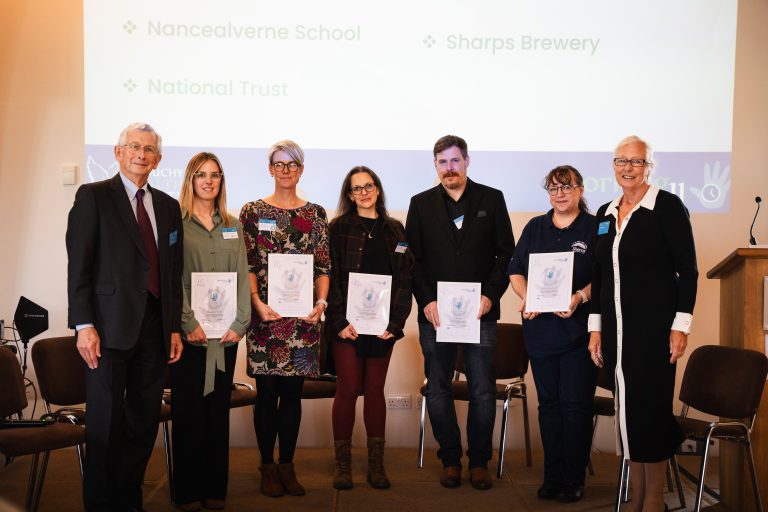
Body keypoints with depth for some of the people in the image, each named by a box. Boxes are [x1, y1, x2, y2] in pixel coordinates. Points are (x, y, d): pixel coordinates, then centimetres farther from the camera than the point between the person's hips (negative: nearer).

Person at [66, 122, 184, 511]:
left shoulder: (168, 206, 15)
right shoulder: (93, 196, 0)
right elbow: (78, 265, -5)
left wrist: (175, 327, 11)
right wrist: (84, 325, -12)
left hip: (155, 329, 5)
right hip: (110, 327, -5)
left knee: (144, 423, 9)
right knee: (105, 424, 1)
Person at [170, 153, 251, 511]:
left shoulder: (232, 226, 13)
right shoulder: (176, 223, -1)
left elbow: (242, 276, 9)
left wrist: (239, 323, -2)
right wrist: (190, 324, -14)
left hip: (226, 333, 4)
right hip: (189, 331, -4)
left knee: (219, 408, 8)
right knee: (188, 410, 1)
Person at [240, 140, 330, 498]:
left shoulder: (316, 213, 9)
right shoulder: (253, 211, 4)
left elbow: (324, 265, 7)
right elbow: (247, 265, 0)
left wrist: (321, 301, -7)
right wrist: (257, 303, -13)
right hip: (265, 313, -2)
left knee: (293, 390, 6)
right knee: (267, 390, 2)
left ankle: (287, 465, 17)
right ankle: (268, 466, 14)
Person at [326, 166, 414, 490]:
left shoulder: (395, 230, 10)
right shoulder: (339, 228, 3)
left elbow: (405, 278, 5)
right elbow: (331, 277, -3)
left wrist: (395, 321, -6)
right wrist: (340, 322, -13)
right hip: (347, 323, -2)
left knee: (375, 390, 7)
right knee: (347, 390, -1)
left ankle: (376, 463, 13)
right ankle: (343, 463, 9)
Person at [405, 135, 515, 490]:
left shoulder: (492, 199, 6)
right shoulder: (421, 204, 8)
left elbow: (506, 253, 4)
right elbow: (412, 259, 5)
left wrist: (490, 295, -8)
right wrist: (426, 301, -7)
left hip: (479, 312, -1)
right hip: (434, 312, 1)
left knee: (483, 391, 3)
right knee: (438, 390, 6)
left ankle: (479, 461, 16)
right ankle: (450, 460, 19)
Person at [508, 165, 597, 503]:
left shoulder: (595, 229, 1)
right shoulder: (535, 228, 13)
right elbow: (516, 270, 12)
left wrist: (581, 297, -20)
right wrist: (525, 296, -6)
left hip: (578, 330, -4)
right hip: (540, 327, 4)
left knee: (576, 404, -2)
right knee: (549, 402, 9)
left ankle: (573, 480, 9)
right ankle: (552, 477, 18)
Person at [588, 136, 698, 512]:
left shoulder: (668, 206, -4)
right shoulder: (605, 214, 12)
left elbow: (687, 270, -7)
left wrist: (681, 326, -12)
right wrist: (595, 328, 11)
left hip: (654, 326, -5)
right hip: (616, 328, 6)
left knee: (650, 407, -4)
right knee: (626, 410, 8)